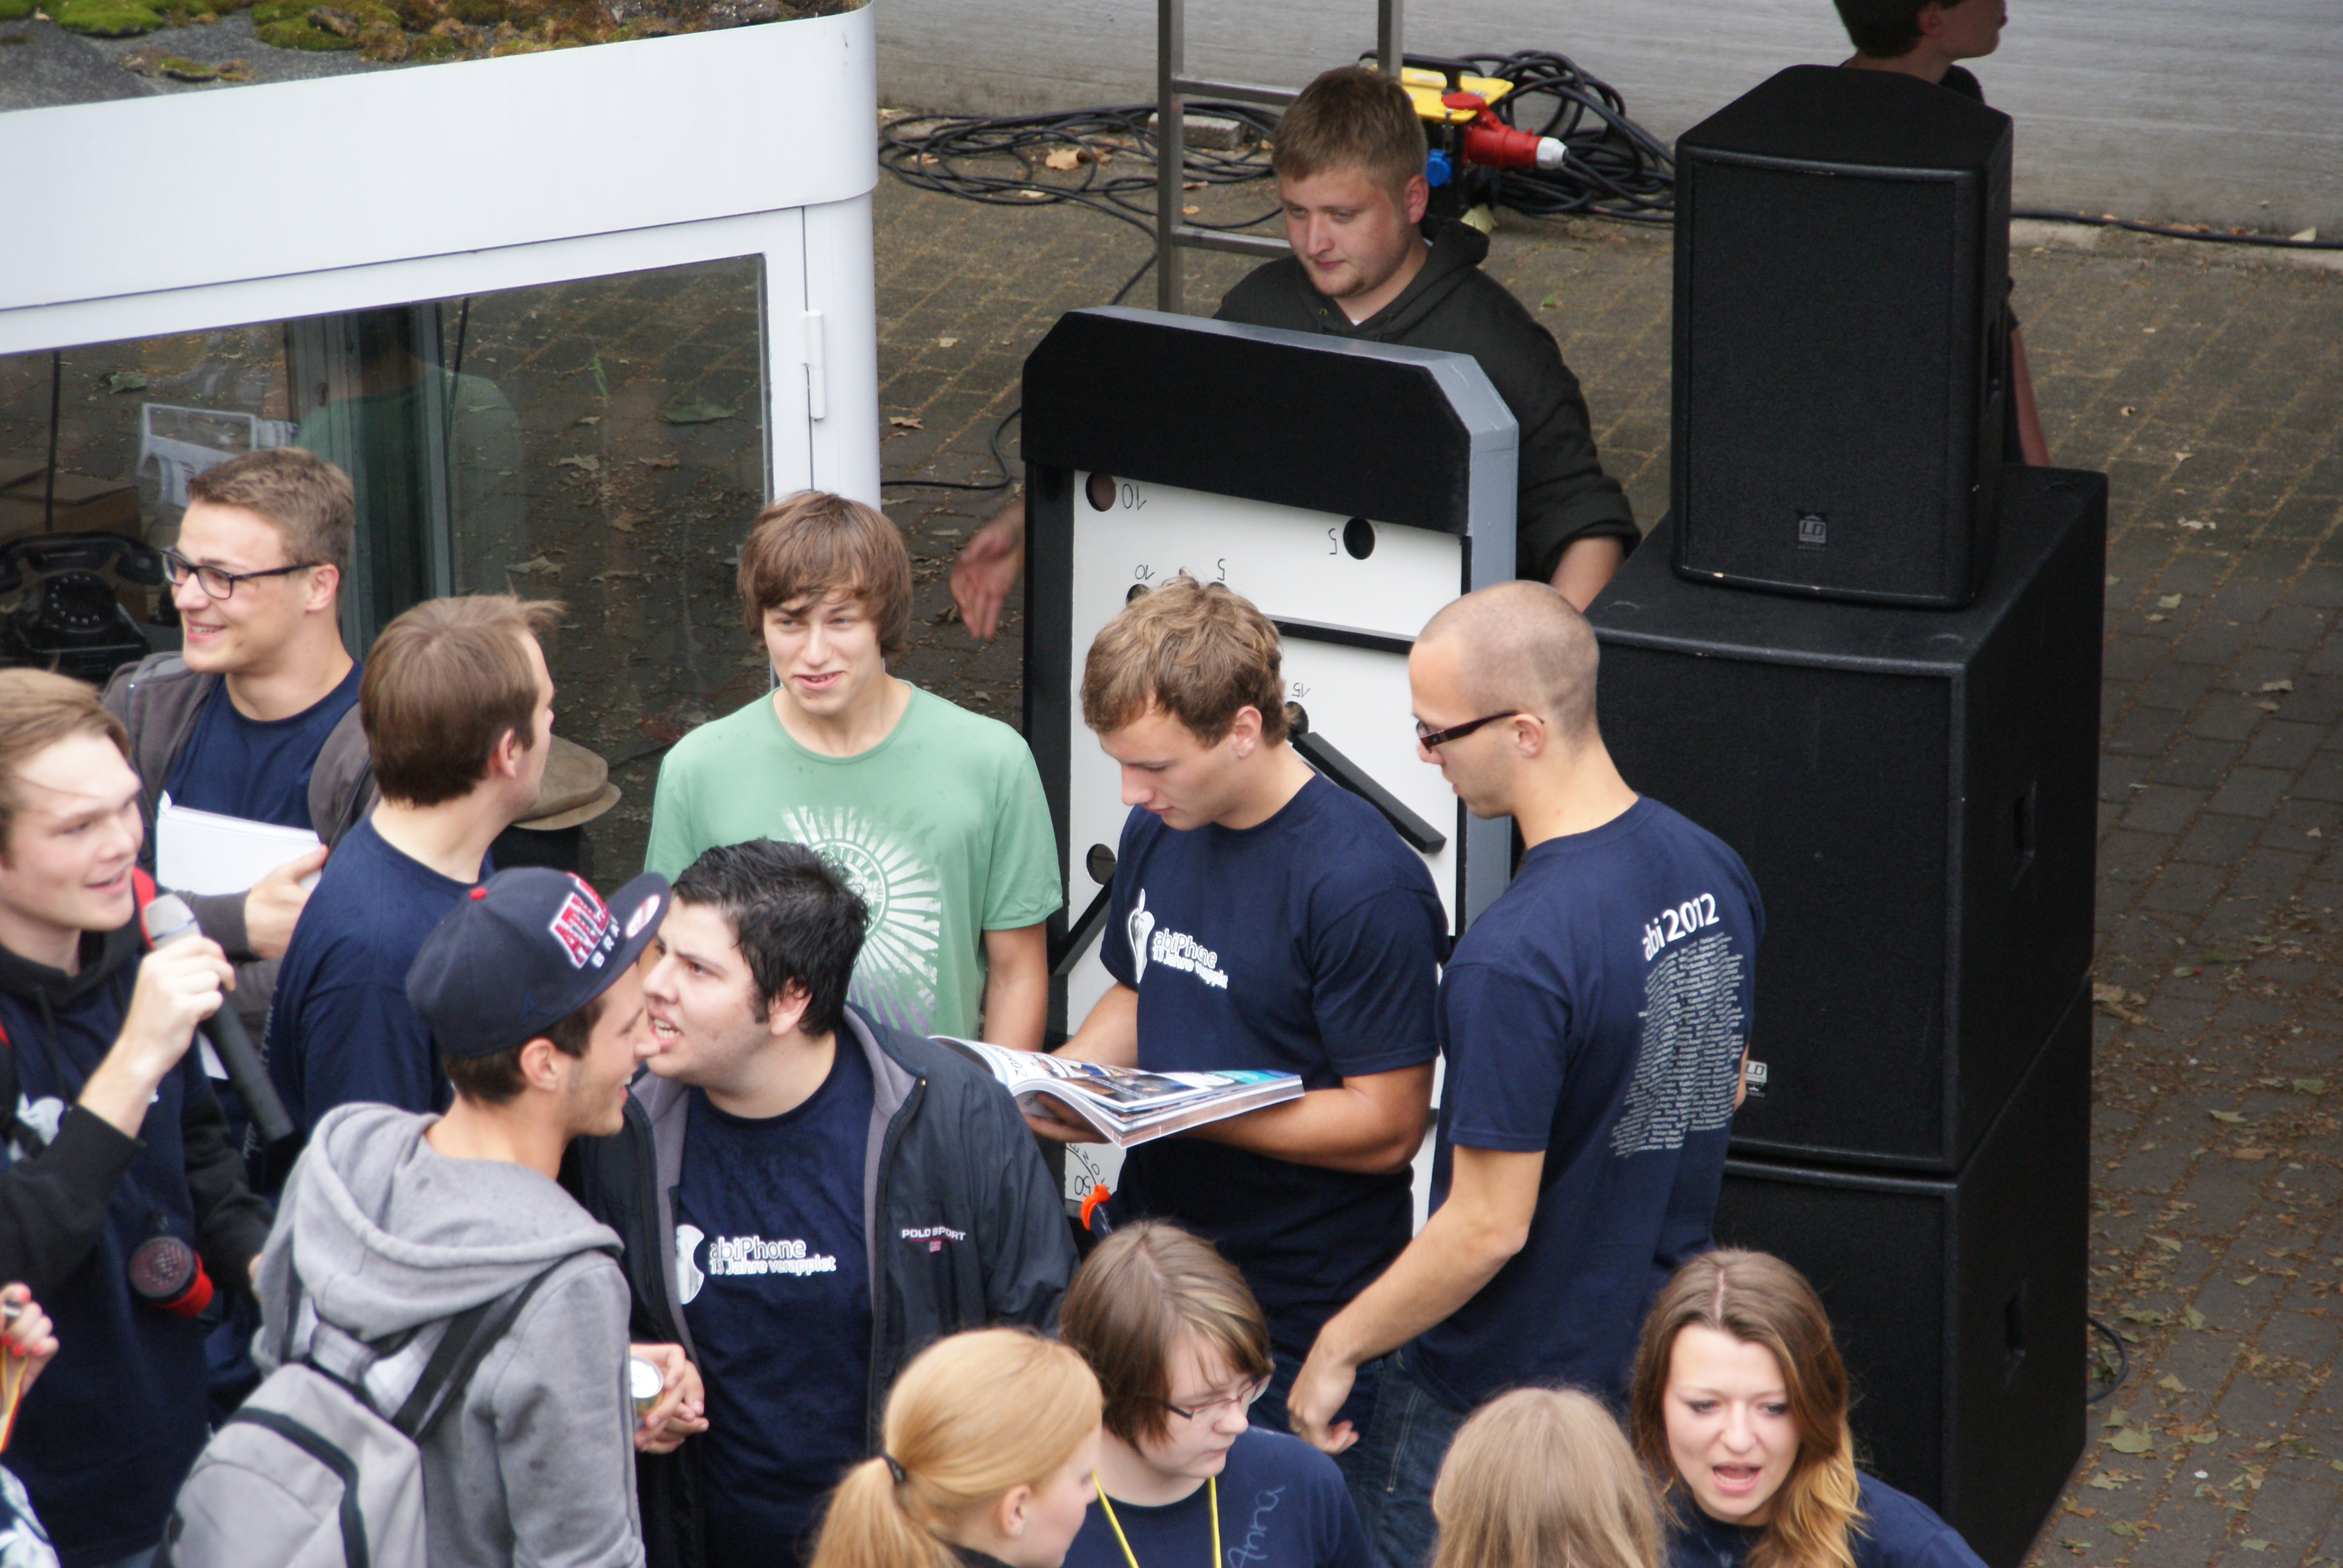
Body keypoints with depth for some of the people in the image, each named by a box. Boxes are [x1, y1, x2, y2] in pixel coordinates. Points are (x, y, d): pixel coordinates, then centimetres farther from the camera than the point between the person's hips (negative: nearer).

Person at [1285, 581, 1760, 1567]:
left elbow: (1489, 1227, -25)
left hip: (1501, 1392, -8)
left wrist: (1339, 1347, -12)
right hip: (1658, 1351, 8)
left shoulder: (1516, 958, -30)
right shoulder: (1710, 869, -3)